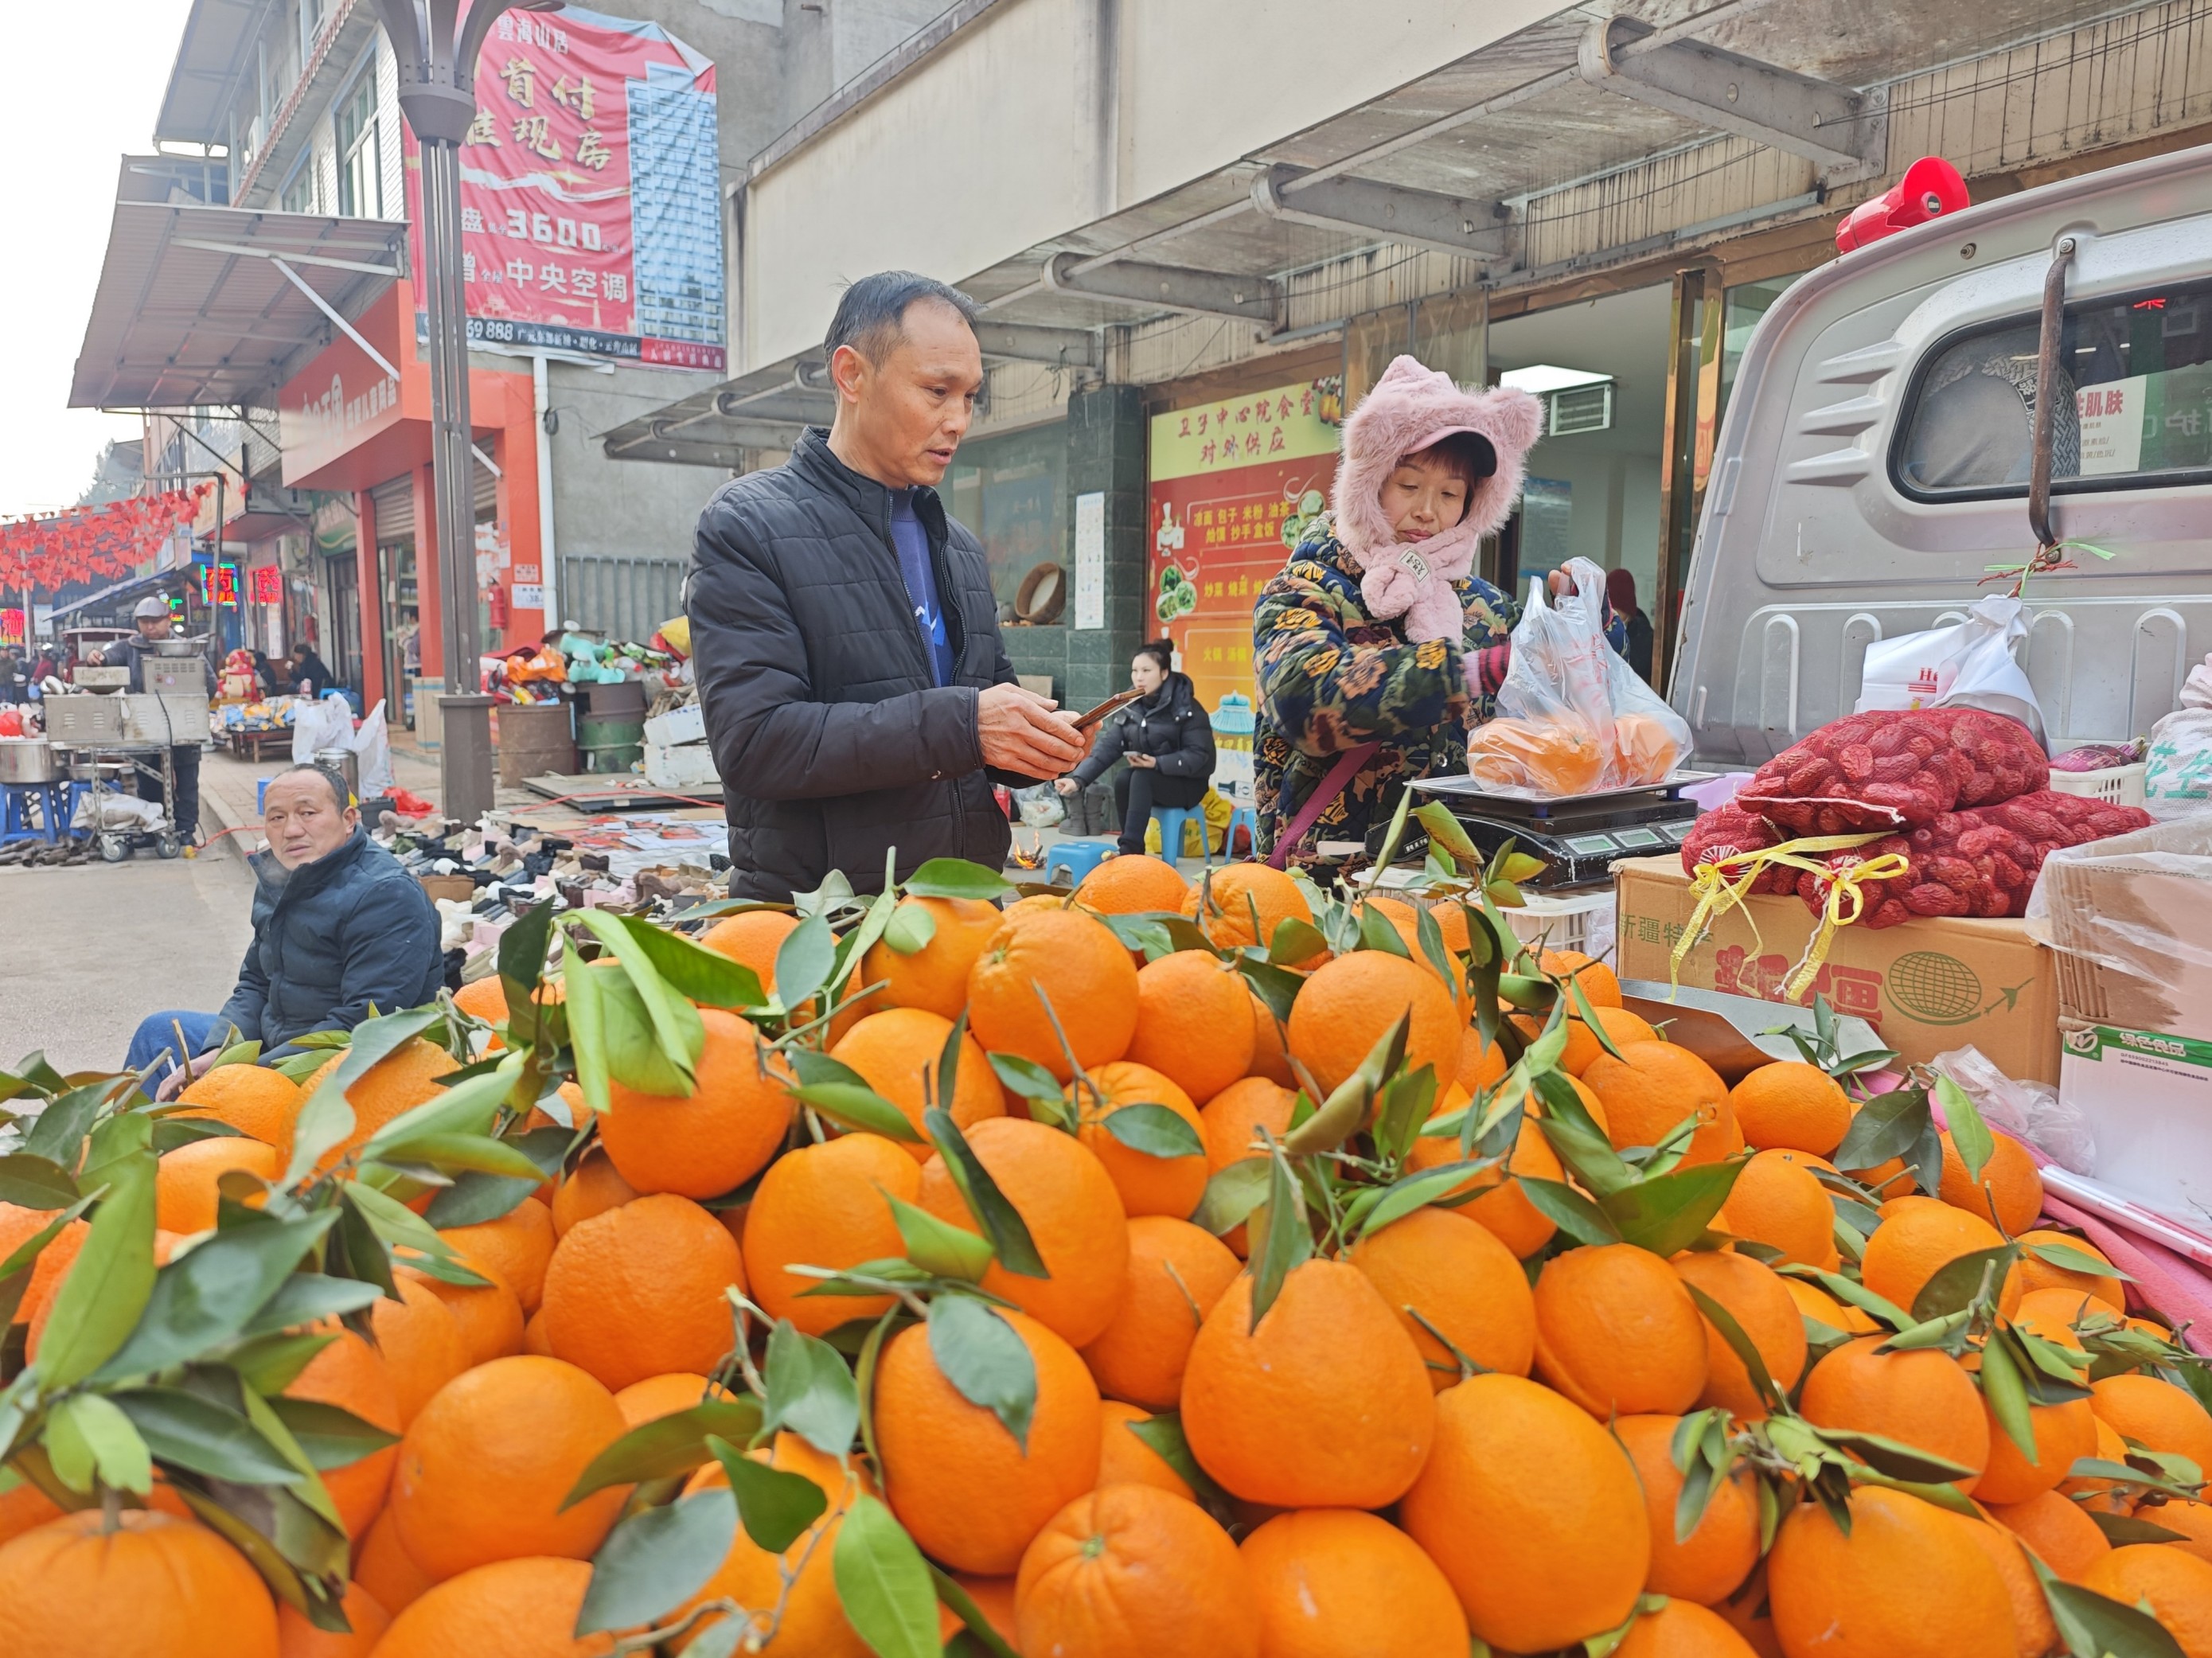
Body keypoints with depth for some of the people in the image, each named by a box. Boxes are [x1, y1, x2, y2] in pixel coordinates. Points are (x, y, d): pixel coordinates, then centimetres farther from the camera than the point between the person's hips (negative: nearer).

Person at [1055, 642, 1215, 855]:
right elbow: (1108, 746, -9)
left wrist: (1158, 763, -33)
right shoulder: (1130, 705, 1)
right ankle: (1134, 852, -16)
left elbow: (1200, 755, -20)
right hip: (1145, 782, 5)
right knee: (1122, 778, -26)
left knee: (1141, 778, -31)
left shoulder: (1186, 707, -15)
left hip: (1187, 783, -5)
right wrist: (1079, 778, -23)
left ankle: (1129, 849, -33)